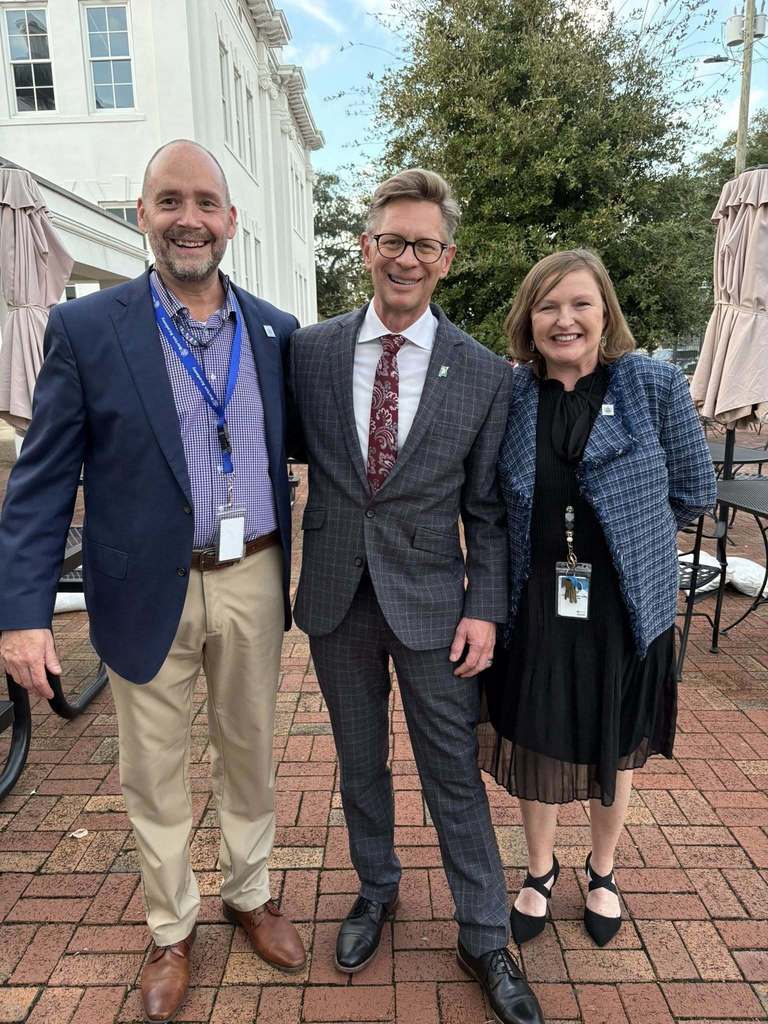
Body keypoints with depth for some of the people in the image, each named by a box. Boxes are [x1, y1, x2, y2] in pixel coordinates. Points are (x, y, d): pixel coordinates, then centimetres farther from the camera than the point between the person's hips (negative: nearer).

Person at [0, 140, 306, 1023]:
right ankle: (171, 930, 40)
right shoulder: (85, 329, -5)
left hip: (253, 582, 3)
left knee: (249, 754, 19)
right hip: (148, 591, -2)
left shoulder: (277, 332, 4)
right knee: (153, 775, 14)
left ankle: (250, 894, 45)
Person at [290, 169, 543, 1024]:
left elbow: (486, 507, -1)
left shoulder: (485, 374, -5)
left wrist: (485, 608, -6)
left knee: (455, 775, 11)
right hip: (335, 597, 2)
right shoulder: (307, 351, -2)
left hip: (430, 600, -1)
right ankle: (376, 890, 46)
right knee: (359, 761, 20)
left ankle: (484, 939, 34)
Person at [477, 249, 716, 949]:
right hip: (535, 603, 1)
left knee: (615, 747, 18)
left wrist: (623, 529, 2)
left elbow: (694, 492, 0)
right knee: (535, 740, 14)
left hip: (627, 604, 0)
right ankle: (541, 871, 42)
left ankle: (602, 874, 46)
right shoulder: (508, 394, -4)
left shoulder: (656, 385, -8)